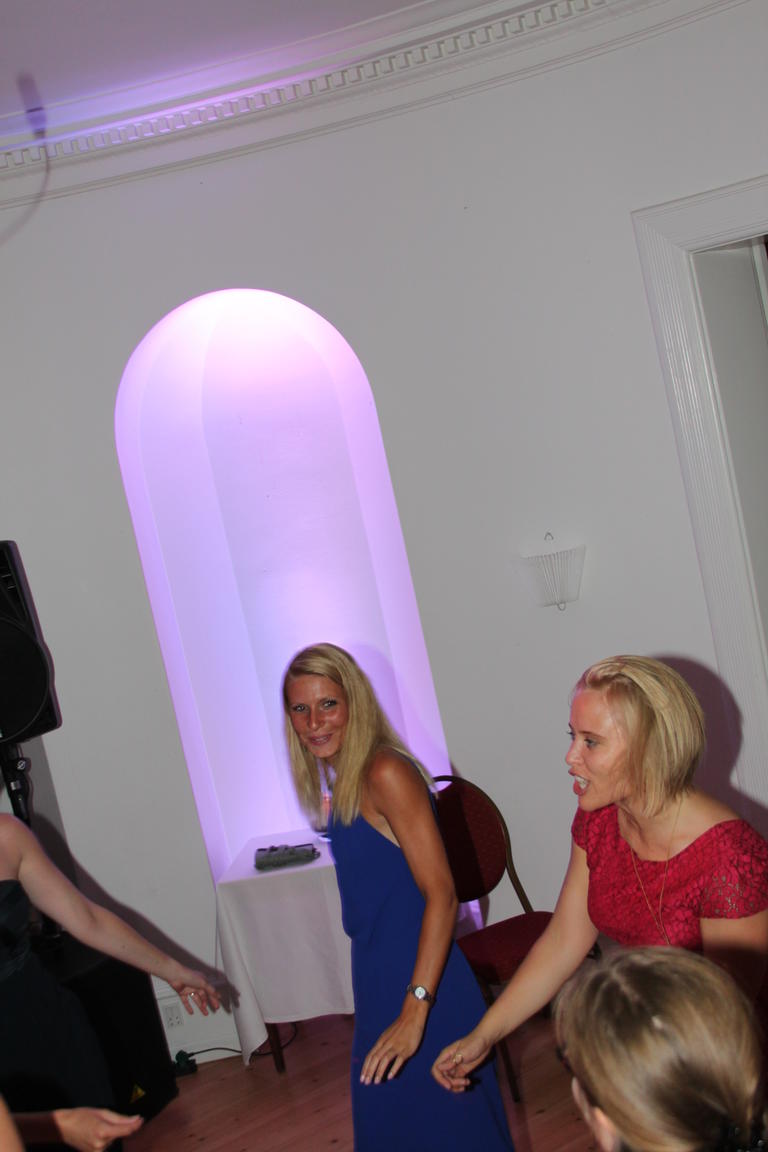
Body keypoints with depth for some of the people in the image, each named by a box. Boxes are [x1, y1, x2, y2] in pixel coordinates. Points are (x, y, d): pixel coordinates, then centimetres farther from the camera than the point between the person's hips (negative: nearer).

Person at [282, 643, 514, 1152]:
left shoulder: (387, 773, -19)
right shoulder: (342, 779, 6)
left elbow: (442, 894, -23)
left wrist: (415, 1011, -28)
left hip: (422, 981, -8)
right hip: (379, 979, 9)